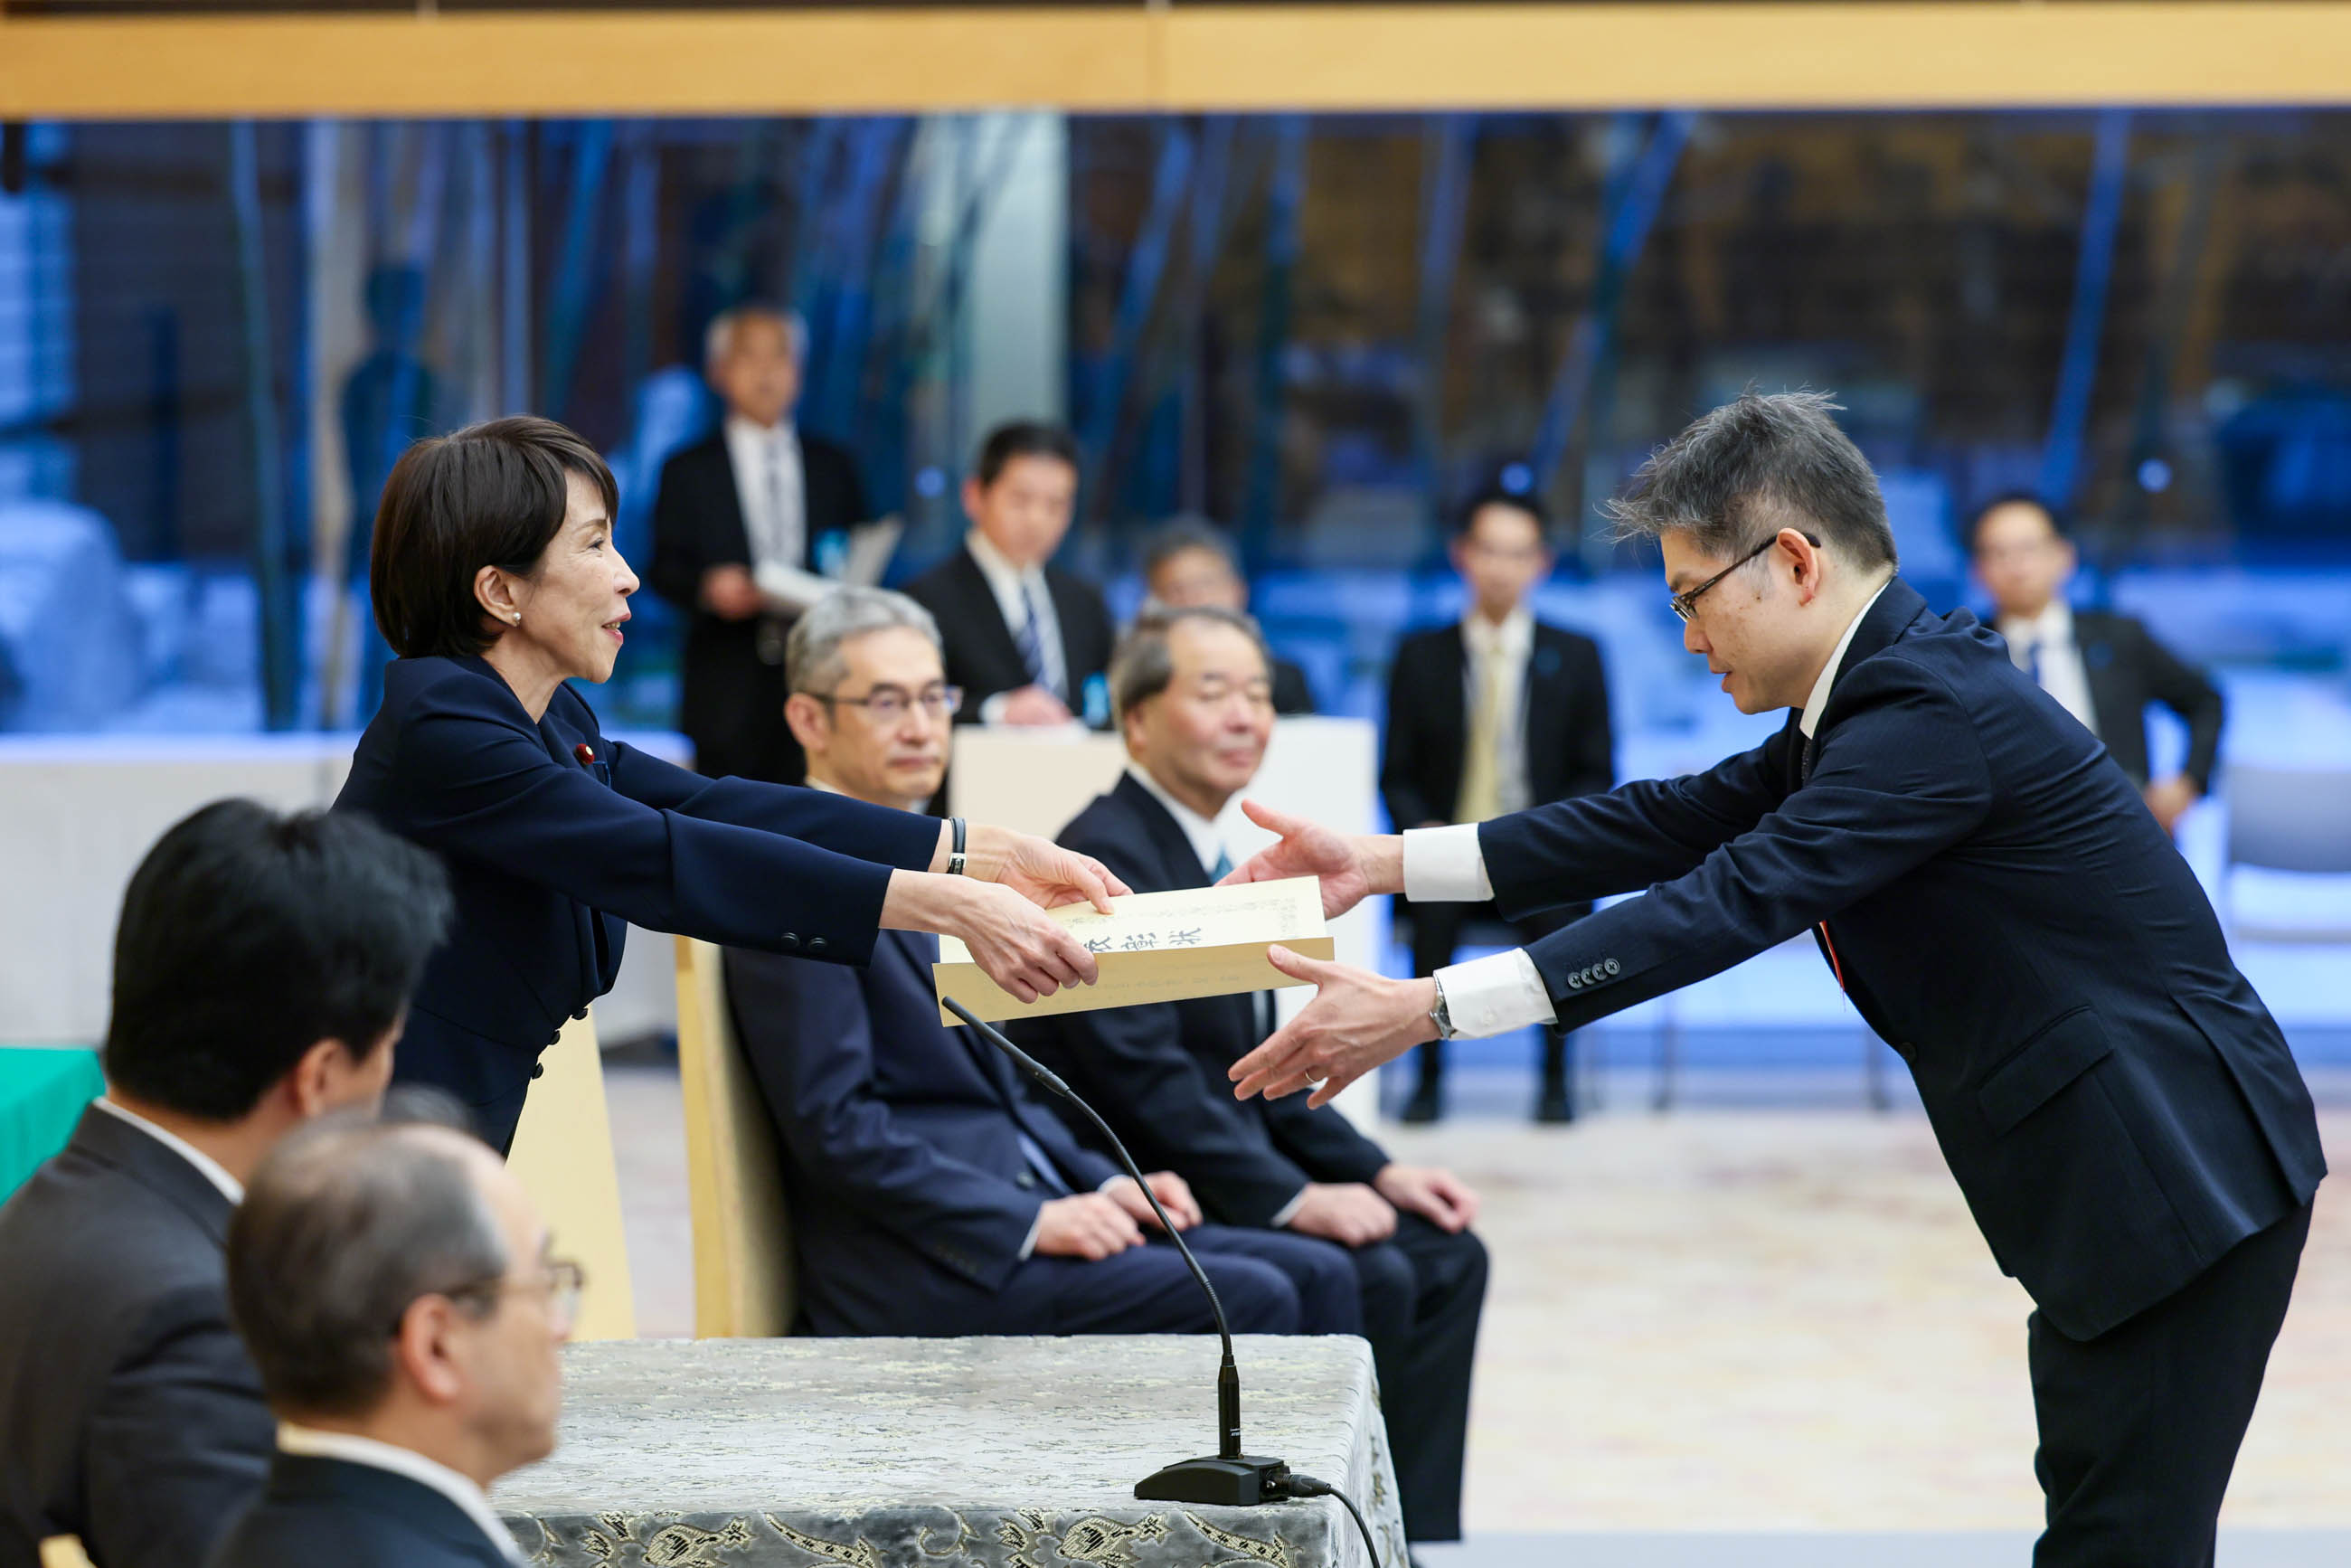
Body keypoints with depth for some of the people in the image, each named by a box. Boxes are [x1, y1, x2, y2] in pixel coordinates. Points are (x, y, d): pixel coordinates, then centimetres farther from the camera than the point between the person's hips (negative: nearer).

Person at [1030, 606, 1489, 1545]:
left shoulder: (1211, 856, 15)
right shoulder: (1107, 855, -16)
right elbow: (1142, 1076, -23)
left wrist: (1377, 1172, 7)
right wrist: (1294, 1200, -25)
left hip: (1228, 1175, 10)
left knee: (1446, 1256, 3)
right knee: (1367, 1278, -23)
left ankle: (1417, 1540, 4)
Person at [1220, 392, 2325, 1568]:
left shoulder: (1934, 709, -21)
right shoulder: (1889, 683, 12)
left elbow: (1733, 903, -27)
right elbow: (1687, 823, 13)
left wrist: (1423, 1010, -27)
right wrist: (1386, 865, 10)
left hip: (2175, 1183, -11)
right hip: (2111, 1177, 11)